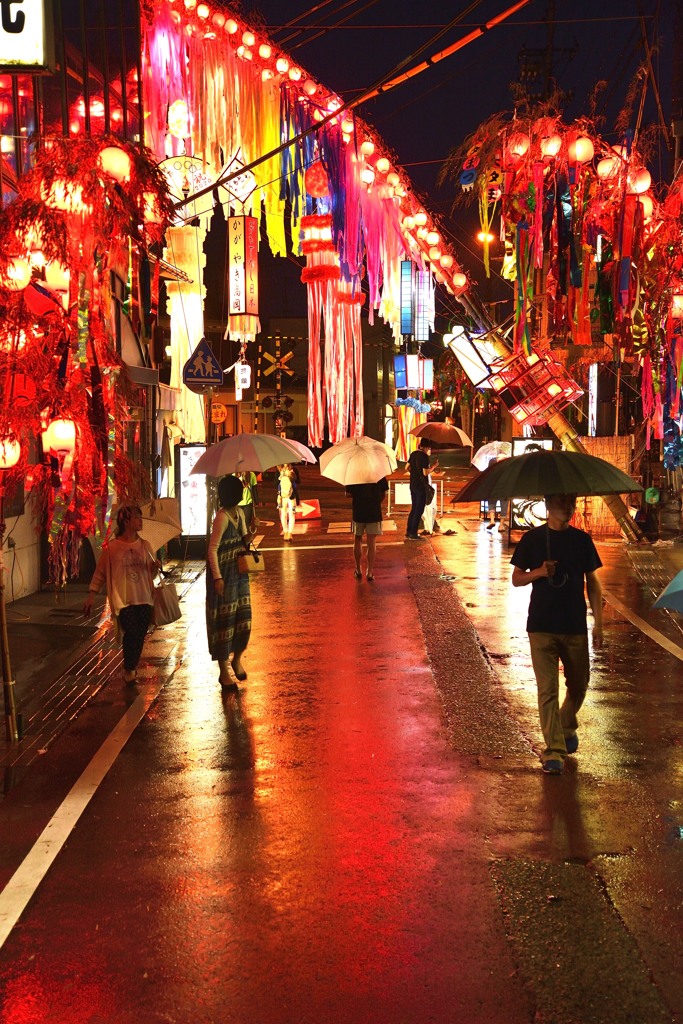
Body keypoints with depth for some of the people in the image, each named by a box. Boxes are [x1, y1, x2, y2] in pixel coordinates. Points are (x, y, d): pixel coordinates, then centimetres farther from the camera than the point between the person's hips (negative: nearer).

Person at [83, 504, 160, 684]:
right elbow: (100, 573, 3)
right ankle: (128, 669, 4)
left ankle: (131, 669, 23)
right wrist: (90, 597, 0)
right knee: (131, 632, -18)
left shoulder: (145, 545, 9)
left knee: (140, 636, 1)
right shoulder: (111, 547, -3)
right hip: (123, 599, -4)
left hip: (144, 599, 4)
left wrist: (156, 567, -7)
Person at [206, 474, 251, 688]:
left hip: (239, 571, 8)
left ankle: (237, 659, 32)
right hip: (223, 573, -8)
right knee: (224, 619, 0)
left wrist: (248, 536, -3)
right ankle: (224, 670, 11)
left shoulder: (239, 513, 6)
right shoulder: (222, 517, -19)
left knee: (243, 616, 10)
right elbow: (212, 549, -20)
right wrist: (217, 577, -25)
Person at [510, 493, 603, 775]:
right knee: (547, 689, -5)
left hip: (575, 627, 2)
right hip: (541, 627, -2)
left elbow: (593, 584, 7)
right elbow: (516, 579, 3)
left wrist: (598, 623, 2)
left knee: (578, 684, 14)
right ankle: (554, 751, -2)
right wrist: (539, 572, -17)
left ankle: (568, 727, 41)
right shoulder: (532, 539, -1)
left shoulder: (581, 540, 4)